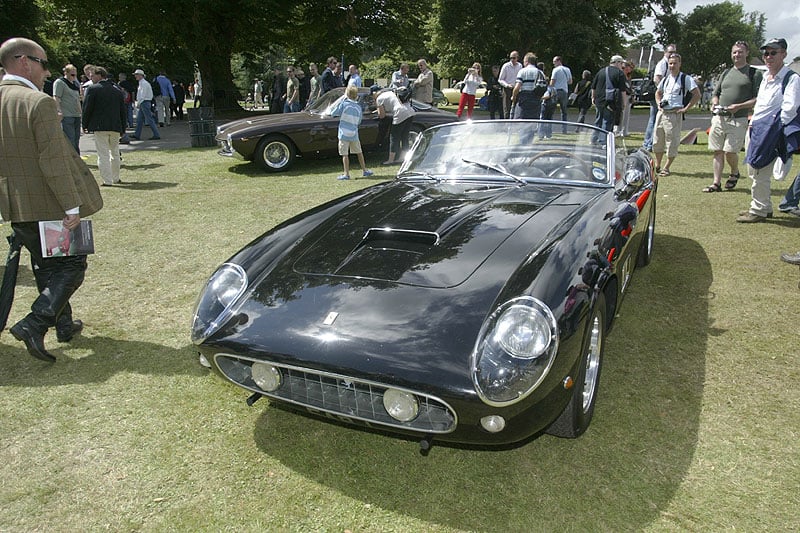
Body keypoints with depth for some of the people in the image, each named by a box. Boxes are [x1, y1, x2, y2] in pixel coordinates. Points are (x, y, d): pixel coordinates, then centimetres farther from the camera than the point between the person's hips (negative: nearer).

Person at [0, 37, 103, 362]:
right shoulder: (38, 102, -17)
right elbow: (53, 160, -22)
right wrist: (71, 206, -18)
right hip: (48, 206, -8)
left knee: (45, 268, 19)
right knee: (72, 266, 6)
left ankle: (64, 325, 30)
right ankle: (34, 324, -5)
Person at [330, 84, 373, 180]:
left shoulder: (343, 103, -8)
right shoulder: (358, 107, 4)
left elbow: (333, 113, -3)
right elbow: (359, 122, 10)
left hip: (344, 133, -4)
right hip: (354, 134, 4)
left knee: (345, 154, 0)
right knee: (359, 152, 18)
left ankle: (346, 174, -1)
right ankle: (364, 170, 25)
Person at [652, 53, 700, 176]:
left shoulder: (686, 79, -4)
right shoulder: (665, 79, 14)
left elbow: (697, 95, -6)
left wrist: (686, 108, -10)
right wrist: (659, 104, 11)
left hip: (674, 114, -6)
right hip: (661, 113, 6)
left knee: (672, 142, -3)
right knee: (657, 140, 9)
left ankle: (666, 168, 6)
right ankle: (657, 166, 22)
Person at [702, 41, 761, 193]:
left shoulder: (754, 73, 3)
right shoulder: (726, 72, 19)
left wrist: (740, 106, -17)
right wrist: (715, 103, 2)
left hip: (738, 119, -5)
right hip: (719, 118, 5)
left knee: (730, 151, -9)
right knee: (718, 151, 2)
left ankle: (734, 173, 20)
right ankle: (716, 183, 5)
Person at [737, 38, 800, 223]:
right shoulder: (765, 77, 17)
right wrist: (753, 122, 13)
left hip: (771, 130, -9)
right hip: (757, 128, 9)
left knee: (760, 172, -8)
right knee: (753, 170, 14)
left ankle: (759, 211, 1)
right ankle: (764, 207, 25)